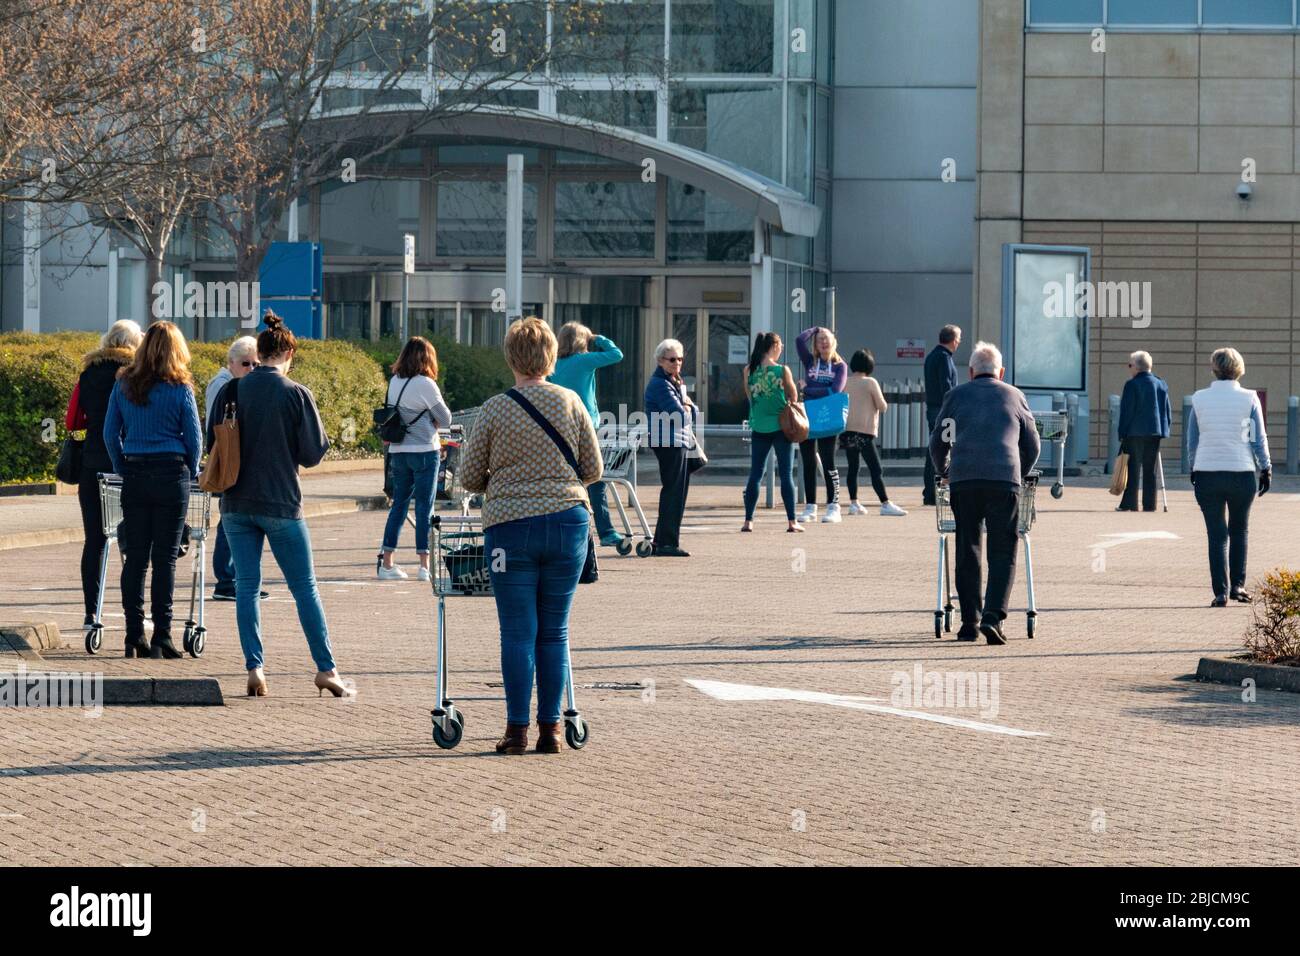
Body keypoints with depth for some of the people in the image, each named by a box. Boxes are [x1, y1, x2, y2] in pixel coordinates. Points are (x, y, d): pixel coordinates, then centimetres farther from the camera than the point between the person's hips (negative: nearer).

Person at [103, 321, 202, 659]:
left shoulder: (124, 385, 3)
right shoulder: (179, 389, -5)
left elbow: (110, 434, 6)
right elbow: (193, 437, -1)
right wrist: (192, 473, 14)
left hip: (134, 476, 3)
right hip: (172, 474, -3)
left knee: (134, 557, 7)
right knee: (165, 558, 0)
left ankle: (134, 636, 5)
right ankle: (161, 637, -2)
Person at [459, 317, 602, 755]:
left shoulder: (494, 410, -4)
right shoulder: (570, 403, 1)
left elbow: (470, 477, 3)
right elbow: (593, 469, 8)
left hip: (510, 526, -2)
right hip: (567, 522, 2)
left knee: (518, 633, 2)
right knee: (555, 633, 8)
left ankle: (517, 730, 1)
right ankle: (550, 728, 9)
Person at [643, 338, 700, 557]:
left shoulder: (677, 383, 19)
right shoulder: (660, 384, -14)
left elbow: (693, 413, 16)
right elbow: (680, 416, -22)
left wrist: (687, 407, -7)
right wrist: (686, 409, 0)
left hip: (681, 442, 10)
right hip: (669, 443, -10)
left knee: (677, 492, 18)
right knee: (674, 492, -8)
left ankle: (661, 541, 26)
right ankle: (667, 543, -7)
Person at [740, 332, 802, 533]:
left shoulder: (749, 371, -1)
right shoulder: (782, 370, -9)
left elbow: (749, 396, 9)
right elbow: (793, 397, 0)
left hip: (758, 427, 3)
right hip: (780, 426, -3)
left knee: (755, 474, 8)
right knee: (786, 474, 2)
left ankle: (748, 520, 5)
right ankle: (792, 521, 0)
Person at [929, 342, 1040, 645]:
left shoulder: (957, 395, 18)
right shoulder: (1014, 396, 19)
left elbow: (938, 442, 19)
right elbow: (1032, 446, 22)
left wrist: (943, 472, 36)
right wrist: (1019, 474, 38)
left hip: (963, 480, 1)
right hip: (1004, 478, -1)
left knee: (967, 551, 9)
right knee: (1003, 552, 1)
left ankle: (969, 622, 8)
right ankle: (993, 616, -14)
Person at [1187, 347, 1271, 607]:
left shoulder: (1199, 399, 2)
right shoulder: (1249, 399, -2)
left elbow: (1192, 440, 7)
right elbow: (1259, 439, 0)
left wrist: (1194, 469, 17)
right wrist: (1266, 469, 10)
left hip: (1206, 472, 1)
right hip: (1241, 472, -1)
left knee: (1216, 534, 3)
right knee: (1239, 531, 17)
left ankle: (1221, 592, -3)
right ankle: (1237, 585, 13)